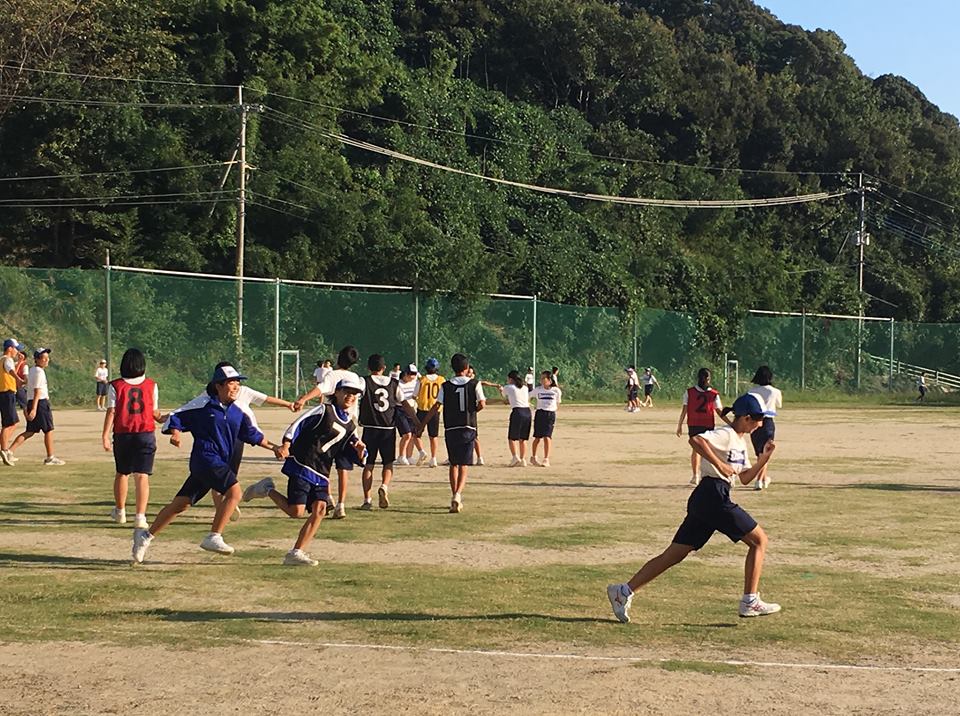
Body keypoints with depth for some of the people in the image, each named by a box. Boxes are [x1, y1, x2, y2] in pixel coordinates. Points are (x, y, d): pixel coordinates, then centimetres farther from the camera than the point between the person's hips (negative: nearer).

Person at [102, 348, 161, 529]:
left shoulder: (115, 386, -2)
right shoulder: (151, 386, 1)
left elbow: (111, 412, -8)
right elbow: (155, 413, 8)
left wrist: (105, 435, -7)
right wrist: (164, 420, 29)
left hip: (122, 435, 1)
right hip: (146, 435, -1)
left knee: (122, 473, 19)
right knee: (142, 476, -2)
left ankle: (120, 511, 33)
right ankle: (140, 517, -10)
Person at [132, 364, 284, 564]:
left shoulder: (237, 414, 14)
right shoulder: (203, 407, -4)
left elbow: (252, 435, 21)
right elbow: (176, 418, 3)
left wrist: (273, 447, 15)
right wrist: (175, 433, -15)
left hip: (220, 464, 7)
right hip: (205, 458, -7)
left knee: (181, 503, 8)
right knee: (234, 492, -20)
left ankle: (146, 535, 16)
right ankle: (214, 537, -18)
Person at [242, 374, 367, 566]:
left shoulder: (350, 426, 17)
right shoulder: (324, 410, -2)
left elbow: (349, 452, 18)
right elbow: (298, 424, -8)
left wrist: (359, 452, -5)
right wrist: (286, 445, -21)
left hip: (321, 474, 7)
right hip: (302, 467, -7)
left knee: (319, 510, -8)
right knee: (296, 511, -14)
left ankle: (296, 554, -4)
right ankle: (267, 489, 11)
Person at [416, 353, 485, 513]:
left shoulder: (445, 386, 0)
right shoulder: (474, 384, -2)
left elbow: (436, 407, -5)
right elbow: (481, 404, -9)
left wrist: (422, 425, -1)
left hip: (450, 429, 1)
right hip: (468, 429, -1)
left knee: (454, 464, 16)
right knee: (464, 466, -1)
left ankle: (456, 498, 17)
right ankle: (457, 495, -23)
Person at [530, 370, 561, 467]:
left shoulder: (556, 390, 3)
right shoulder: (538, 390, 5)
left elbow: (557, 402, 14)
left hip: (551, 414, -1)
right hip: (540, 414, 1)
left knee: (547, 437, -11)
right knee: (537, 437, 6)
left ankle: (546, 459, -8)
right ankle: (533, 457, 24)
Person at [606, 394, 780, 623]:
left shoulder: (740, 441, 22)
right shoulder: (726, 434, -7)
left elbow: (745, 478, 26)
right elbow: (696, 439, -25)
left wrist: (764, 458, 13)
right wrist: (719, 464, -26)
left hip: (702, 500, 9)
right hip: (714, 495, -9)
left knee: (674, 555, 4)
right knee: (759, 540, 1)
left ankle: (625, 591, -2)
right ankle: (750, 601, 1)